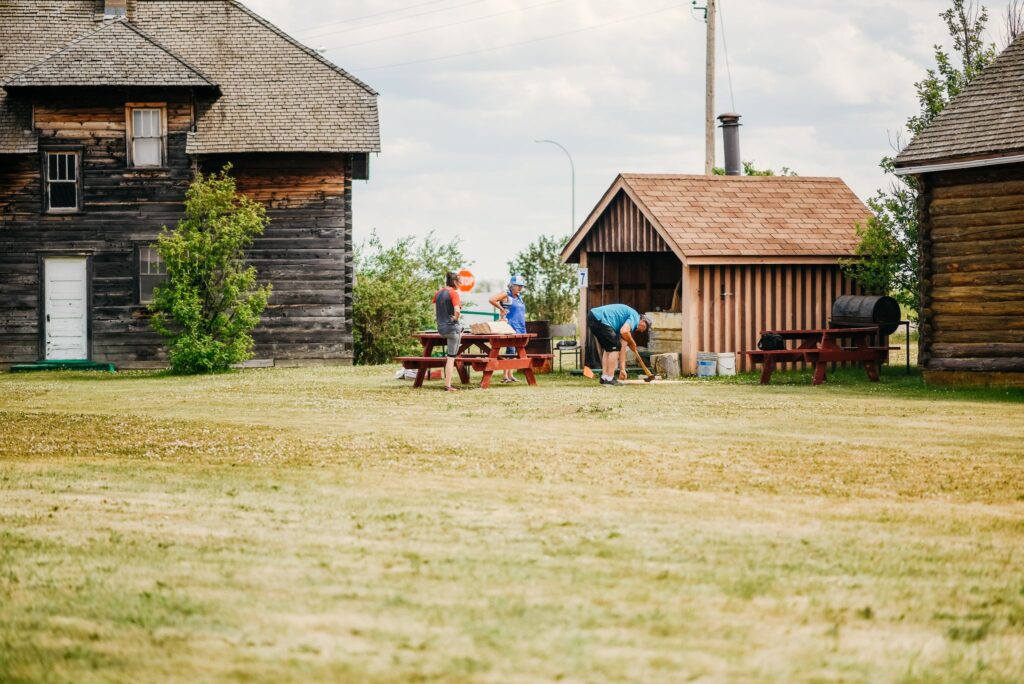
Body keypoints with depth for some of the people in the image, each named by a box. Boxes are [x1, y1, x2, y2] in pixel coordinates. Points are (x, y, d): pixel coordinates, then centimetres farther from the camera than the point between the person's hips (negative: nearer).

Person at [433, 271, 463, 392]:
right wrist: (456, 318, -7)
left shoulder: (438, 293, 10)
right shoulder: (453, 293, -13)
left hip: (441, 327, 7)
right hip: (452, 327, -7)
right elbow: (457, 311, -25)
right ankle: (447, 385, -2)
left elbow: (435, 313, 12)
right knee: (451, 357, -1)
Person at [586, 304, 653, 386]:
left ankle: (604, 378, 20)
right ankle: (609, 379, -1)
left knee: (607, 348, 21)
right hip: (599, 319, -10)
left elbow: (622, 348, 28)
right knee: (614, 347, -1)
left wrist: (622, 369, 28)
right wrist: (632, 343, 3)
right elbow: (624, 332, -19)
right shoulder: (635, 317, 1)